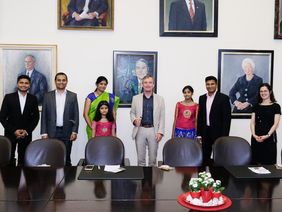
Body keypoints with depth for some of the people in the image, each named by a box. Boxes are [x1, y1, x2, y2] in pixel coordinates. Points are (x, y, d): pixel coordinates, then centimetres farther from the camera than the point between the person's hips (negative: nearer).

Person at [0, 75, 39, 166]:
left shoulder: (33, 99, 4)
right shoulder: (8, 97, 0)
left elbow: (36, 117, 6)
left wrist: (27, 131, -5)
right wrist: (14, 131, -9)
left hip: (26, 134, 1)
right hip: (10, 134, -1)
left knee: (23, 160, 1)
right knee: (9, 159, -1)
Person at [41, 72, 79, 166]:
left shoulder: (73, 96, 4)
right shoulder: (48, 96, 6)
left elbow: (76, 115, 3)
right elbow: (44, 115, 5)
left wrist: (74, 131, -5)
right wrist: (44, 133, -1)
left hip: (67, 132, 0)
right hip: (52, 132, 0)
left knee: (66, 158, 5)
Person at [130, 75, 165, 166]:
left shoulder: (160, 99, 4)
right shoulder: (136, 98, 7)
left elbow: (162, 117, 2)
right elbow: (132, 112, 12)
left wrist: (160, 132, -6)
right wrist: (134, 120, -10)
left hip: (153, 130, 0)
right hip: (140, 130, 1)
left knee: (153, 158, 7)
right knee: (140, 158, 7)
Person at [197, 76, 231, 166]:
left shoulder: (223, 98, -5)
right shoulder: (202, 98, 10)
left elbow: (227, 117, -9)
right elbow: (199, 117, 11)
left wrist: (224, 135, -14)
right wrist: (198, 133, 6)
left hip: (218, 132, -4)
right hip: (205, 132, 5)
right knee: (205, 157, 9)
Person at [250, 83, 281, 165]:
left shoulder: (276, 106, 3)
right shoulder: (256, 106, 13)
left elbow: (275, 124, -5)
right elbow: (252, 122, 6)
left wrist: (267, 135, -16)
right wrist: (254, 135, -9)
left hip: (269, 138, -3)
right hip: (256, 138, 3)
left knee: (268, 162, -3)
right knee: (256, 162, 2)